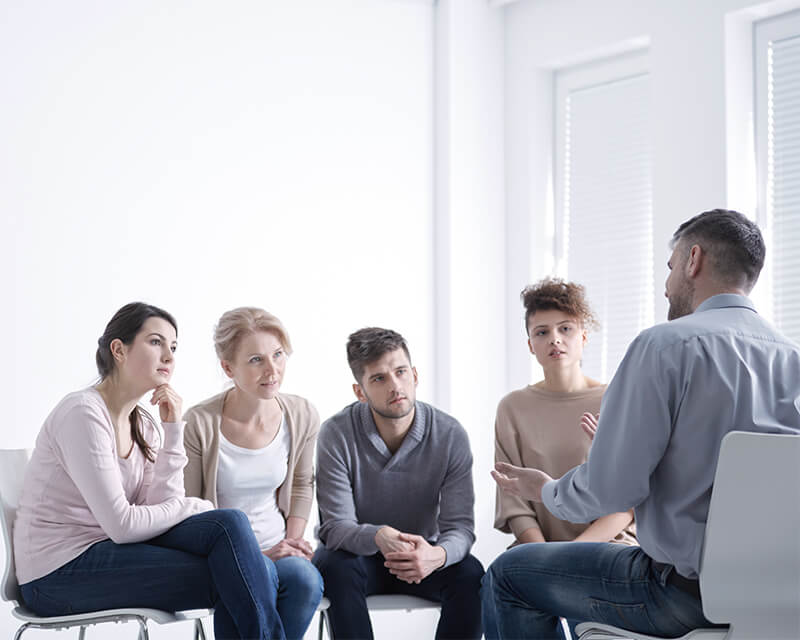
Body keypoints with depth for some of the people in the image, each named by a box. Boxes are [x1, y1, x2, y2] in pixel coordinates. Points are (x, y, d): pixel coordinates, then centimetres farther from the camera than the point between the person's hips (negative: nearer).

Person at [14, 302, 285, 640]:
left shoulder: (144, 426, 12)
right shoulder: (84, 413, -15)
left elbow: (162, 507, -1)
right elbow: (122, 525, -19)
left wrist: (173, 431, -4)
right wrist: (192, 507, -5)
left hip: (109, 551, 8)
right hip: (60, 576, -8)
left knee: (230, 523, -14)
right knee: (231, 578, -18)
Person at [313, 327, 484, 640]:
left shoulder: (450, 435, -12)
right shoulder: (336, 435, -16)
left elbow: (459, 524, -16)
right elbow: (336, 525, -20)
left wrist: (437, 554, -42)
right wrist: (378, 537, -44)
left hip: (421, 555, 2)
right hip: (357, 553, -1)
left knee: (470, 575, -28)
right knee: (336, 567, -35)